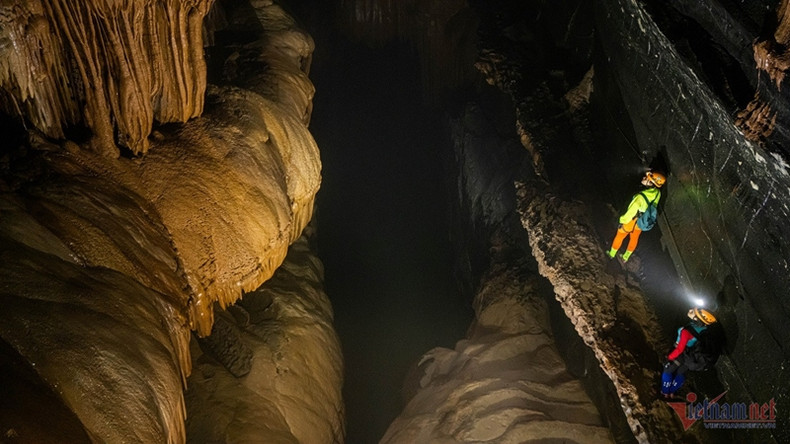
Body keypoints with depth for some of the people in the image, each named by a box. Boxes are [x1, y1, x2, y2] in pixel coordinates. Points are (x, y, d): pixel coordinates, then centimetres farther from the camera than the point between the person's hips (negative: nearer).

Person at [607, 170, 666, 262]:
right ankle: (625, 257, 50)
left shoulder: (640, 197, -44)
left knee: (620, 236, 23)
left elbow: (631, 212, -32)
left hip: (631, 221, -5)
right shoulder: (657, 193, -24)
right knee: (634, 238, 28)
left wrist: (623, 221, -15)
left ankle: (612, 254, 47)